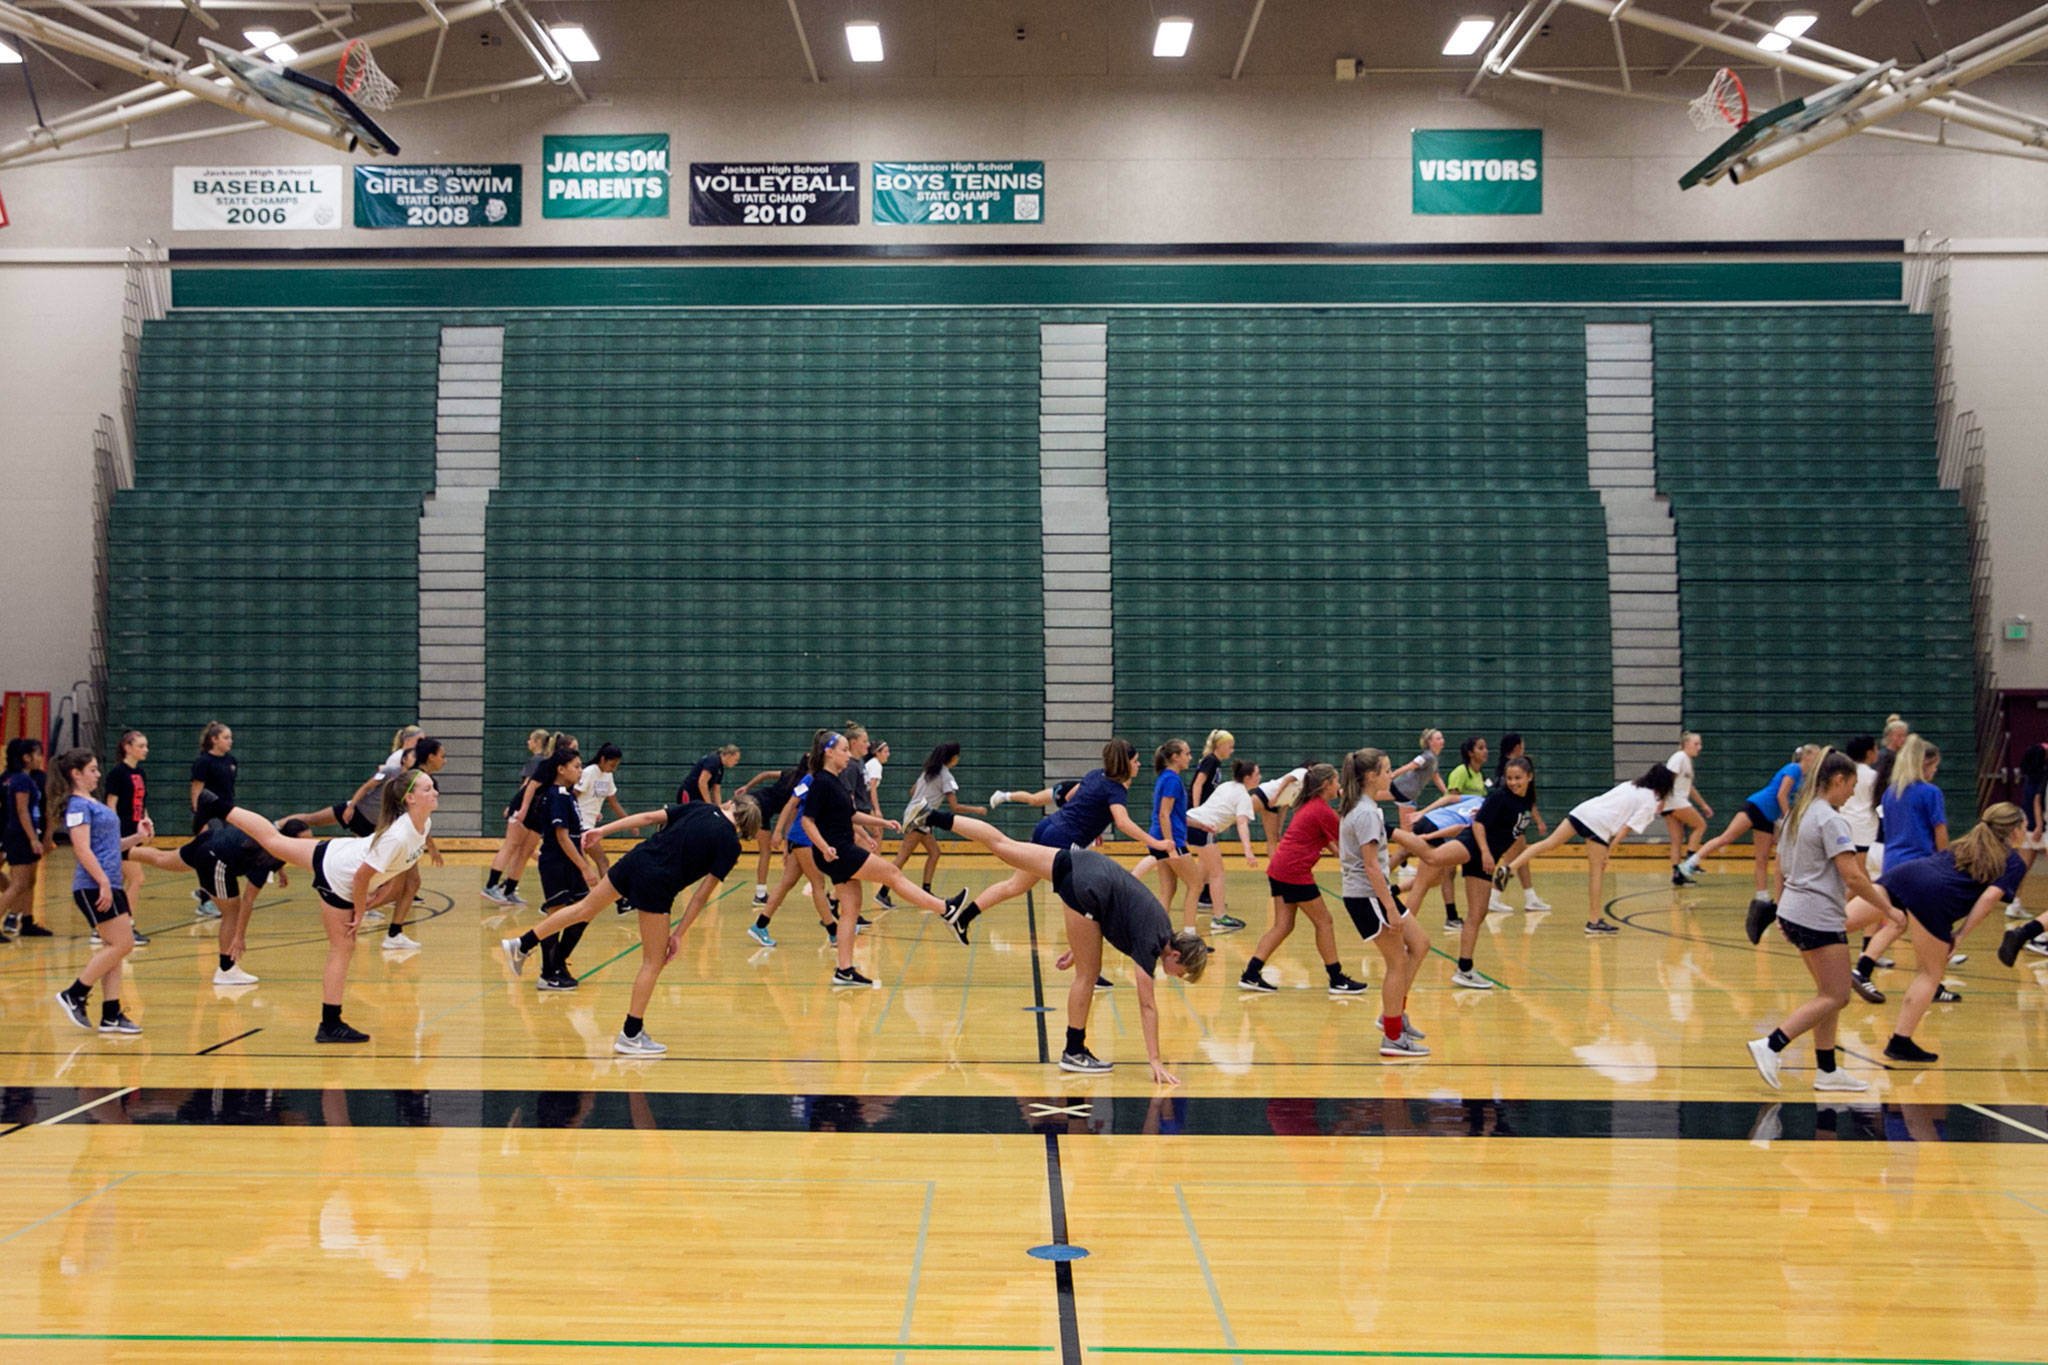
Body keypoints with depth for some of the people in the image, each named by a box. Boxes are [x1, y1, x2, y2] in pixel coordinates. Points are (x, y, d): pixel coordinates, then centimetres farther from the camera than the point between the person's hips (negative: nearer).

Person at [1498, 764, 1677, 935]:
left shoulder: (1630, 785, 27)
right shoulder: (1650, 802, 5)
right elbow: (1628, 827, -4)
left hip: (1583, 809, 6)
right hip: (1600, 824, -6)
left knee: (1549, 844, 1)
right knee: (1597, 872, 2)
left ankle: (1508, 867, -14)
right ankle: (1594, 922, 7)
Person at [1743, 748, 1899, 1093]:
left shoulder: (1797, 813, 13)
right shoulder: (1830, 820, -15)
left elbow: (1780, 866, 21)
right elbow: (1853, 876, -19)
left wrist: (1780, 906, 30)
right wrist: (1888, 909, -11)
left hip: (1794, 913, 10)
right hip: (1819, 918, -10)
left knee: (1829, 994, 14)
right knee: (1834, 997, -5)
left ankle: (1826, 1071, 15)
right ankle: (1770, 1046, -14)